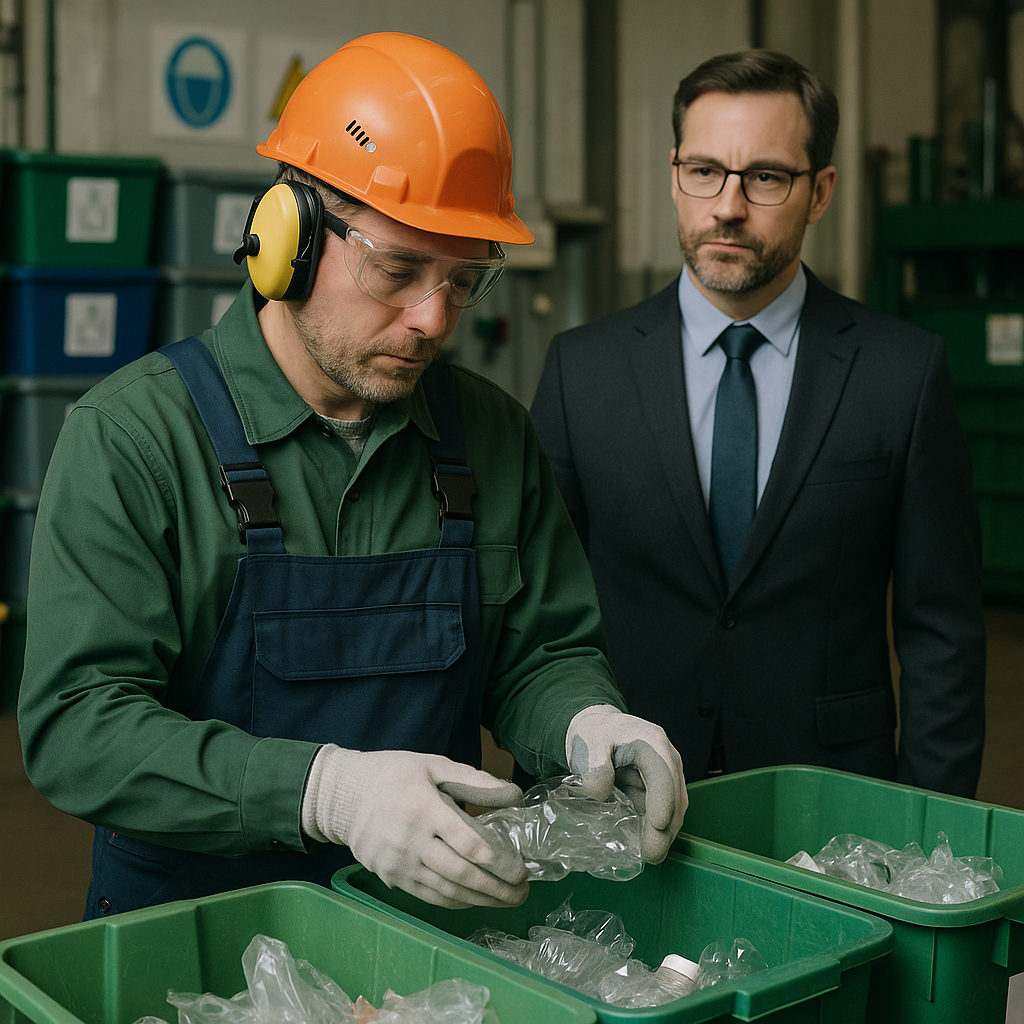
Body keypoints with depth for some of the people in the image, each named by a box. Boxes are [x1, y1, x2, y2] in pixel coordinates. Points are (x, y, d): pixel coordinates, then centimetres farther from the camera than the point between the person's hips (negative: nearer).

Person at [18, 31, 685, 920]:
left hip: (437, 915, 4)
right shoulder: (133, 434, -8)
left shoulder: (494, 435, 6)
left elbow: (540, 652, 12)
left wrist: (587, 725, -12)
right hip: (195, 924, -3)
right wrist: (324, 789, -28)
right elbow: (75, 722, -14)